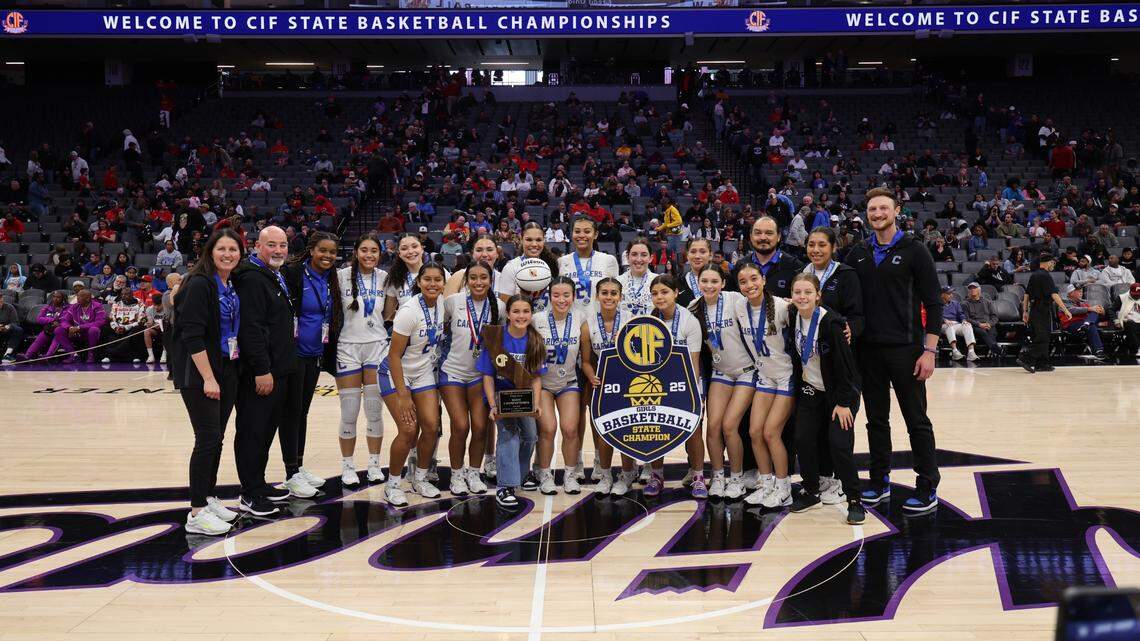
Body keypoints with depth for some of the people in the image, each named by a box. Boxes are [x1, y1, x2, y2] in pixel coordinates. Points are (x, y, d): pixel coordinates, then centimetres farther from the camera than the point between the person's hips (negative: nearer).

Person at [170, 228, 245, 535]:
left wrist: (224, 375, 11)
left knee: (216, 439, 12)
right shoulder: (199, 284, -13)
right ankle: (197, 513, 0)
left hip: (226, 372, 8)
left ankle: (209, 499, 23)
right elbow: (192, 335, -19)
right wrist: (208, 378, -21)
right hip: (199, 374, -8)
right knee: (208, 439, -7)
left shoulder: (234, 286, 10)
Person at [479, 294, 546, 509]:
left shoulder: (535, 341, -6)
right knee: (509, 433, -21)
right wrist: (493, 406, -18)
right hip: (500, 394, -4)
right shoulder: (495, 338, -15)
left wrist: (536, 404, -15)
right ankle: (505, 487, -19)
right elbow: (488, 375, -10)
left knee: (530, 436, 2)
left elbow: (536, 377, -2)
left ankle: (519, 476, 29)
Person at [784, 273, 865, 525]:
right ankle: (810, 492, 18)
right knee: (803, 440, -1)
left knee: (839, 443, -13)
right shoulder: (793, 318, -5)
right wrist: (799, 386, 9)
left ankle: (854, 501, -1)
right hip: (810, 391, 6)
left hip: (840, 392, -5)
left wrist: (843, 402, -18)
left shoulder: (831, 322, -23)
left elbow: (844, 364, -20)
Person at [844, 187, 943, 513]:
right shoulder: (858, 254, 9)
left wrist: (929, 350, -11)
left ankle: (927, 486, 10)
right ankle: (879, 480, 23)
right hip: (868, 349, 4)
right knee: (876, 419, 12)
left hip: (905, 350, -4)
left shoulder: (914, 251, -4)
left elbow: (933, 303, -6)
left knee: (916, 420, 1)